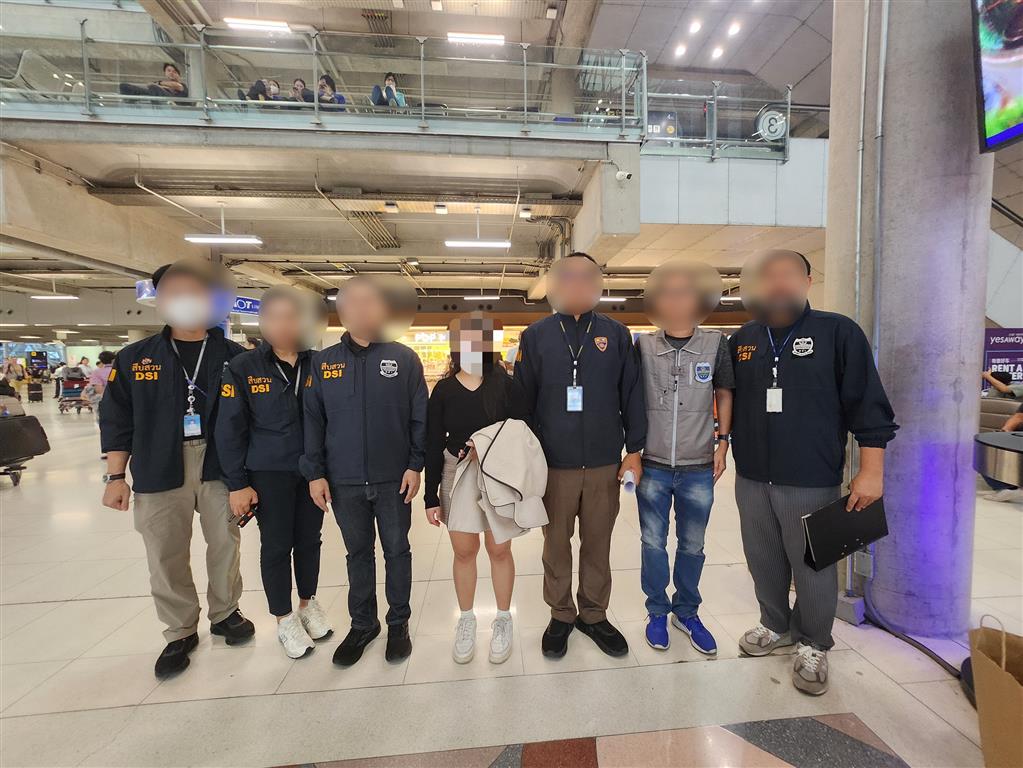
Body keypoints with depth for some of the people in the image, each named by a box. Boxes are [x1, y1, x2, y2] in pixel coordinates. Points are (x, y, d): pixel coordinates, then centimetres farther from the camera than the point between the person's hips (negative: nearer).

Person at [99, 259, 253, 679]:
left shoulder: (233, 357, 0)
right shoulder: (135, 359, 4)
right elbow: (116, 420, 7)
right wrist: (115, 476, 2)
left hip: (221, 468, -1)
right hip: (159, 472, 1)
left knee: (225, 546, 10)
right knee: (166, 557, 9)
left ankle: (225, 614, 33)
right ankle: (180, 633, 29)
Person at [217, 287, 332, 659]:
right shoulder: (243, 367, -6)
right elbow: (229, 429, -4)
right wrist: (237, 483, -6)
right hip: (269, 472, -2)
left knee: (309, 540, 15)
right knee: (276, 545, 9)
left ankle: (308, 604, 37)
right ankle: (284, 618, 30)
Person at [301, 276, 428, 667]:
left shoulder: (403, 358, -2)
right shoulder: (323, 361, 3)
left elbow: (420, 417, -2)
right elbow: (313, 421, 4)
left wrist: (415, 465, -7)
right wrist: (315, 473, 0)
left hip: (394, 479, -2)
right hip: (344, 482, 2)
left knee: (397, 551, 12)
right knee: (358, 553, 16)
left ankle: (398, 623, 30)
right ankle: (362, 624, 35)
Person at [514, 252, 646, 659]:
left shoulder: (616, 333, 3)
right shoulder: (536, 335, 1)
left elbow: (631, 395, 4)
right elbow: (521, 400, 1)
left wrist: (634, 450, 2)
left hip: (605, 463, 1)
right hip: (553, 464, 0)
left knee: (598, 545, 14)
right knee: (556, 543, 13)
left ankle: (594, 615, 35)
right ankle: (561, 615, 34)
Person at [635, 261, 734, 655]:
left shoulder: (716, 344, -1)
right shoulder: (643, 345, -3)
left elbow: (724, 395, 9)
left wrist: (722, 441, 2)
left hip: (698, 467, 1)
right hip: (652, 464, 0)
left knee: (692, 546, 15)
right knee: (653, 544, 12)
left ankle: (687, 611, 37)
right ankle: (657, 612, 32)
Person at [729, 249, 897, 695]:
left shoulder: (838, 332, -3)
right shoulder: (742, 340, 8)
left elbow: (868, 407, -6)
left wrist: (871, 471, -10)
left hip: (812, 483, -3)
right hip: (751, 479, 4)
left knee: (812, 567, 9)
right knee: (764, 562, 16)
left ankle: (813, 645, 31)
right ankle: (775, 626, 38)